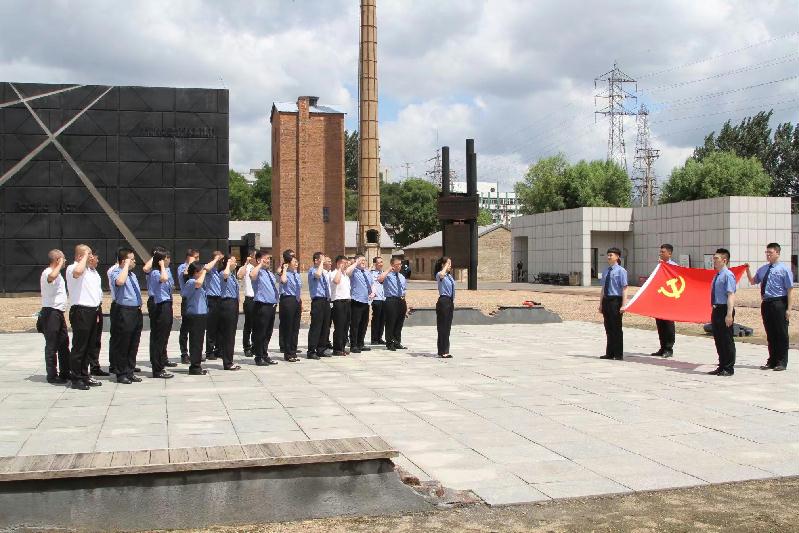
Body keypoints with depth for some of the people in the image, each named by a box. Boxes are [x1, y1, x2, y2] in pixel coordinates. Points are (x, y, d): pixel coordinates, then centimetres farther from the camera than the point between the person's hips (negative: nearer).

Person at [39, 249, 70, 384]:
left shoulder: (57, 273, 18)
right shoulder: (47, 272, -14)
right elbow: (51, 277, -39)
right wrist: (60, 265, -25)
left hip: (58, 312, 10)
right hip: (50, 312, -10)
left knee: (64, 344, 12)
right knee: (52, 346, -4)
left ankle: (65, 373, 20)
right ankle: (52, 376, 1)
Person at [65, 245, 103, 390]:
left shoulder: (92, 270, 19)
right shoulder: (72, 268, -8)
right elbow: (78, 272, -35)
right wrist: (85, 257, -20)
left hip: (92, 311, 9)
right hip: (81, 311, -9)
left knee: (89, 345, 13)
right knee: (79, 346, -4)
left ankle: (84, 375, 23)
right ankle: (75, 378, 1)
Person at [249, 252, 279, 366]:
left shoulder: (270, 273, 19)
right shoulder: (258, 271, -8)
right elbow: (252, 276, -34)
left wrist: (276, 300, 18)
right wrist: (260, 264, -23)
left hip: (271, 305, 9)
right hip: (261, 306, -9)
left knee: (268, 333, 14)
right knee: (260, 333, -3)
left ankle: (265, 355, 24)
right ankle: (259, 358, 4)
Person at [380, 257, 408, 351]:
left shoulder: (402, 277, 17)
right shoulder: (388, 275, -6)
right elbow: (379, 279, -29)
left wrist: (406, 304, 17)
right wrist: (389, 270, -21)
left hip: (401, 301, 7)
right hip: (391, 301, -7)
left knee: (399, 324, 13)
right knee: (390, 323, -3)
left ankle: (397, 343, 24)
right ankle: (390, 343, 6)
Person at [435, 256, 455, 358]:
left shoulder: (450, 276, 15)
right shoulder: (439, 275, -10)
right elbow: (441, 274, -37)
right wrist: (446, 266, -22)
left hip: (450, 301, 8)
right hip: (443, 301, -8)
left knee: (448, 327, 11)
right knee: (443, 327, -4)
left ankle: (445, 351, 18)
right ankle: (442, 351, 0)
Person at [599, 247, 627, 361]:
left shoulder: (621, 271, -7)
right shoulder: (606, 271, 13)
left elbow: (624, 288, -11)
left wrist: (623, 305, -17)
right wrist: (601, 303, 16)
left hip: (616, 300, -7)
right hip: (606, 300, 7)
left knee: (616, 328, 0)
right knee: (608, 328, 11)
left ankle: (618, 354, 8)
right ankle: (609, 353, 18)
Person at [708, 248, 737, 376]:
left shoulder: (728, 275, -14)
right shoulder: (717, 276, 14)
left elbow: (731, 295, -20)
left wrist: (729, 314, -24)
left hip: (724, 310, -9)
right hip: (716, 310, 9)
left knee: (727, 340, 0)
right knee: (718, 340, 14)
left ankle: (728, 368, 8)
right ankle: (721, 367, 24)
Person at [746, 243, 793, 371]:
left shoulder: (784, 269, -7)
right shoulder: (763, 269, 12)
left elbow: (790, 290, -10)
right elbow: (753, 281, 24)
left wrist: (789, 308, -15)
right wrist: (748, 270, 7)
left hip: (779, 304, -6)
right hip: (766, 303, 6)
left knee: (781, 334, 2)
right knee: (770, 334, 13)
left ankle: (782, 362, 11)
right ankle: (772, 361, 23)